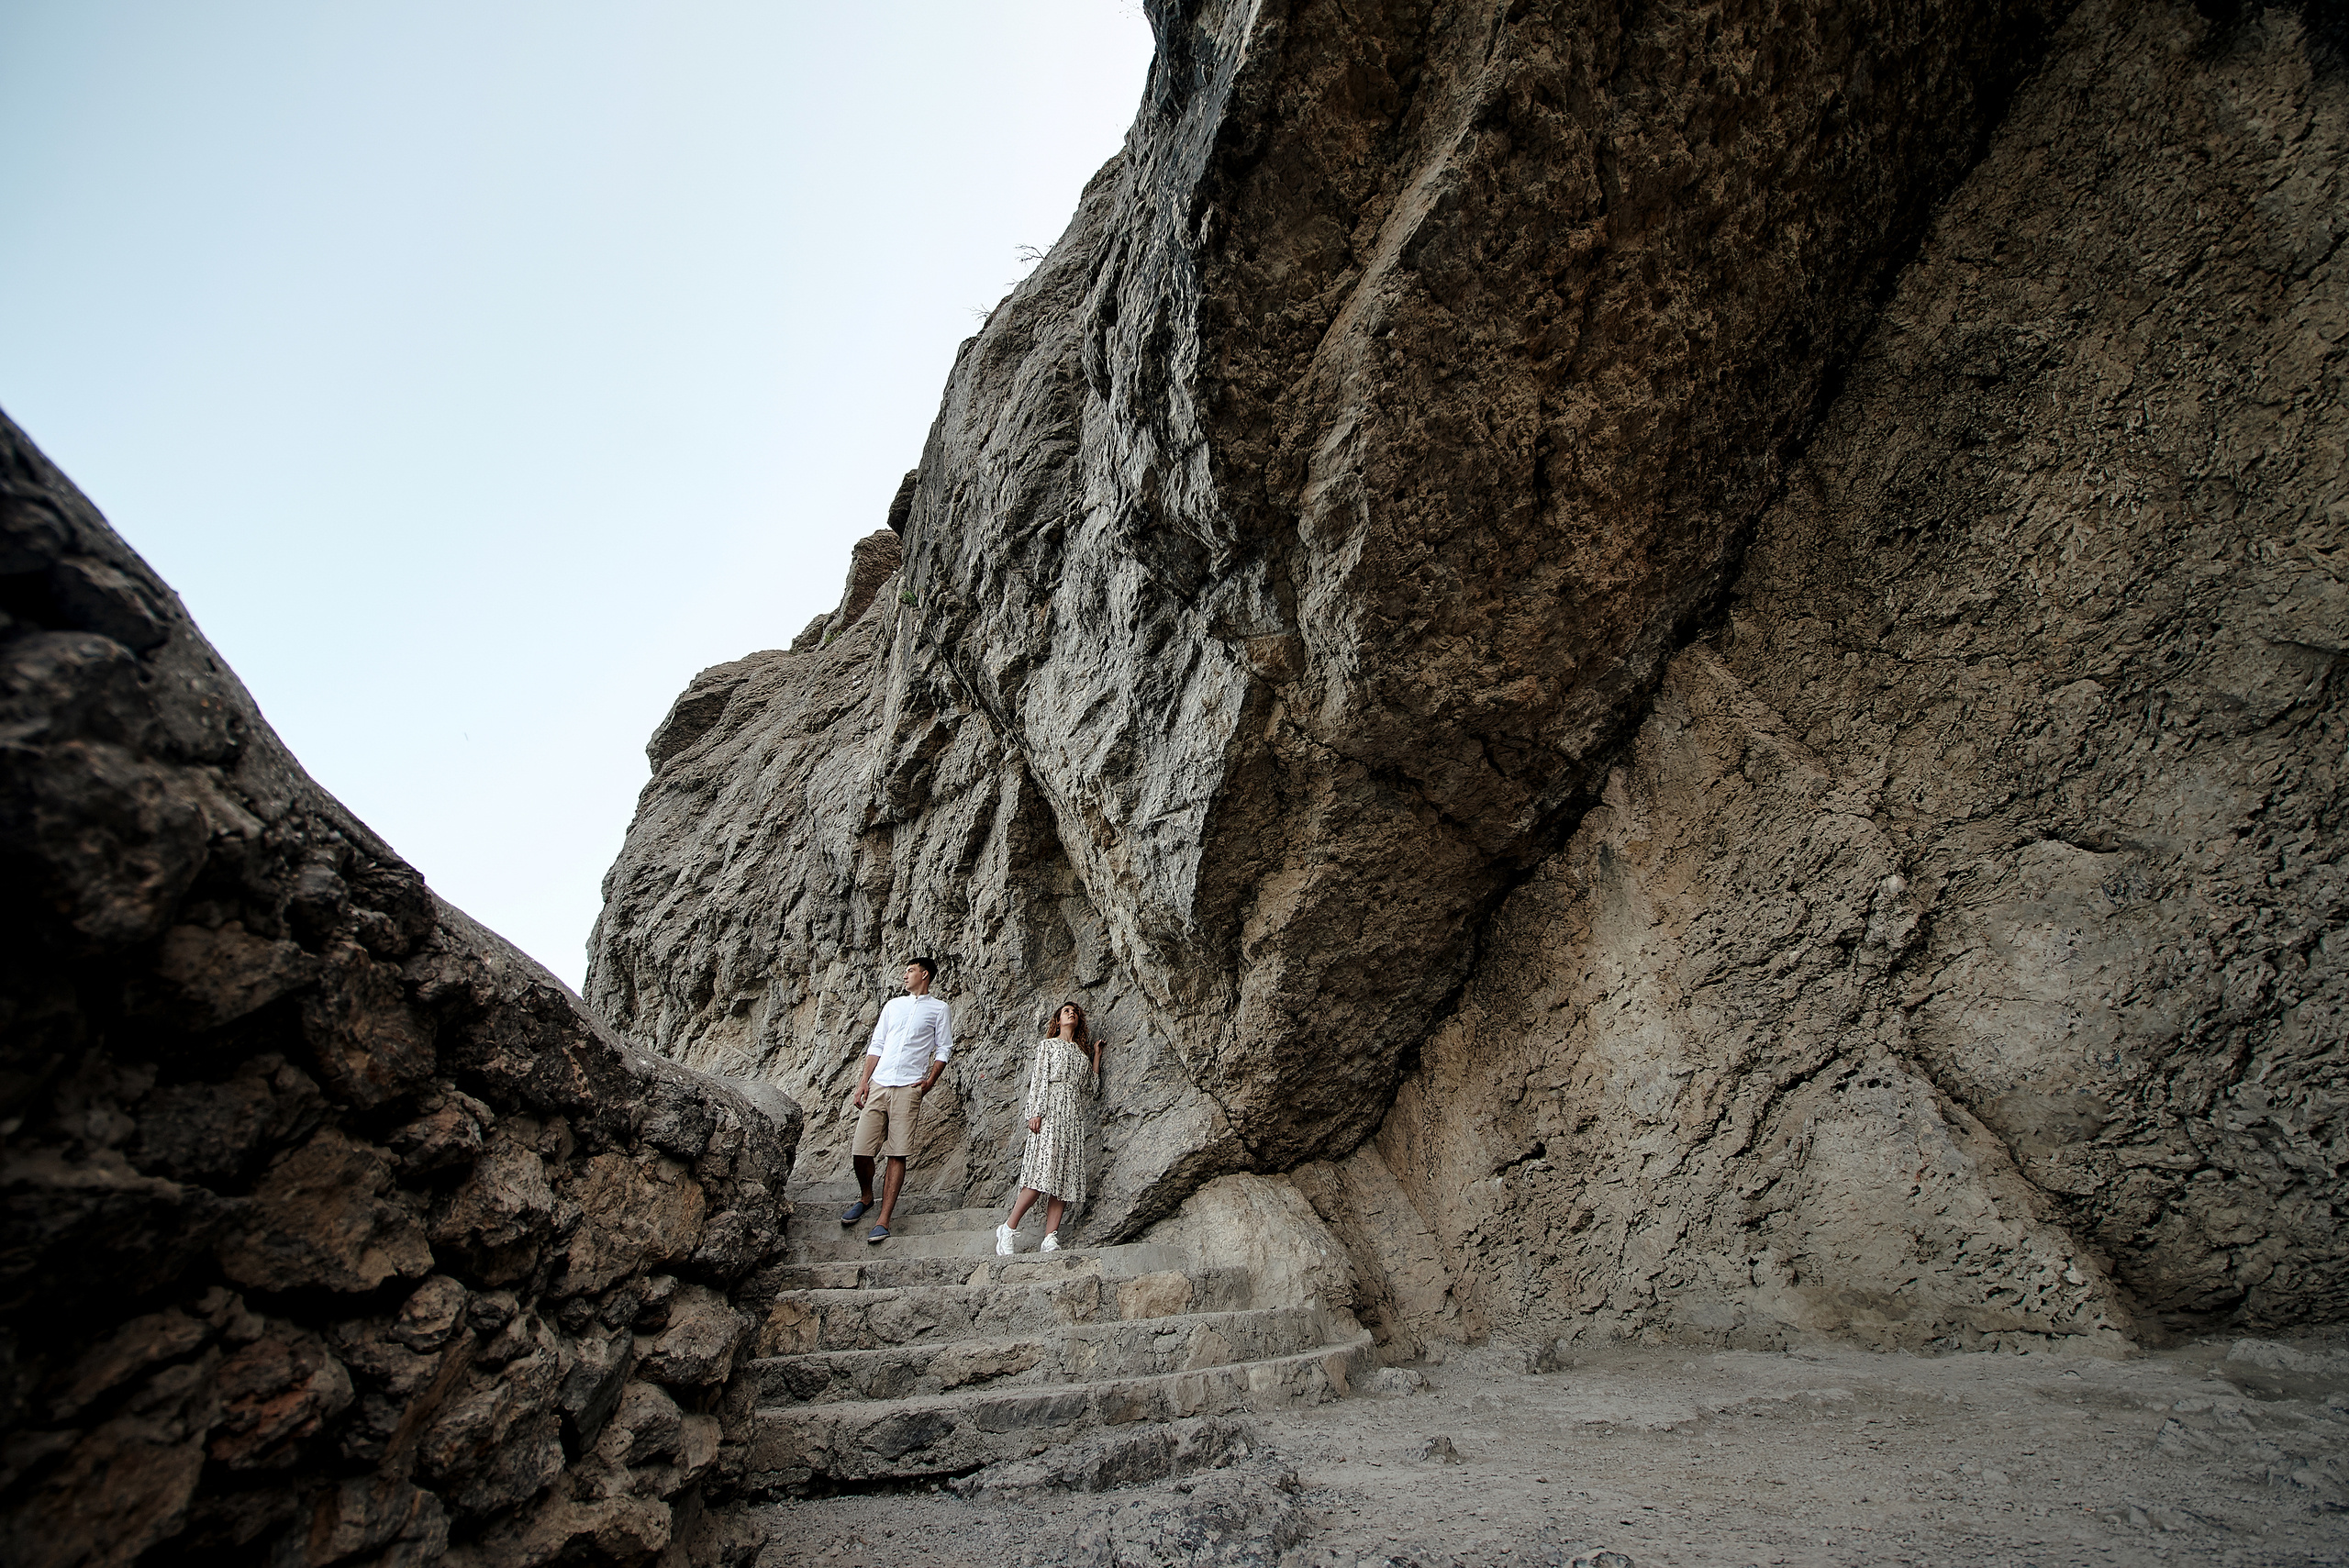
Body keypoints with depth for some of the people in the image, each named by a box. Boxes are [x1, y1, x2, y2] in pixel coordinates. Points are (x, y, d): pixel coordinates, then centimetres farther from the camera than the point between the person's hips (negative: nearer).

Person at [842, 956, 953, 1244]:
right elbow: (876, 1045, 17)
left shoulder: (938, 1009, 9)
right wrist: (864, 1081, 8)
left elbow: (944, 1050, 5)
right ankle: (866, 1197, 25)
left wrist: (930, 1081, -8)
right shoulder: (893, 1005, 20)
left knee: (897, 1155, -6)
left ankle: (883, 1220, -2)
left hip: (909, 1089, -4)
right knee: (860, 1151, -2)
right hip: (878, 1085, 4)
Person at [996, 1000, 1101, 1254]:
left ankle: (1050, 1238, -11)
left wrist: (1096, 1054, 23)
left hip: (1073, 1113, 6)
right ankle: (1009, 1229, -8)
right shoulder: (1048, 1044, 12)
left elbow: (1092, 1083, 20)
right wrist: (1036, 1113, -11)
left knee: (1065, 1175, -7)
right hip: (1051, 1107, -5)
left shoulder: (1082, 1052, 26)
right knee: (1044, 1170, -18)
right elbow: (1039, 1079, 0)